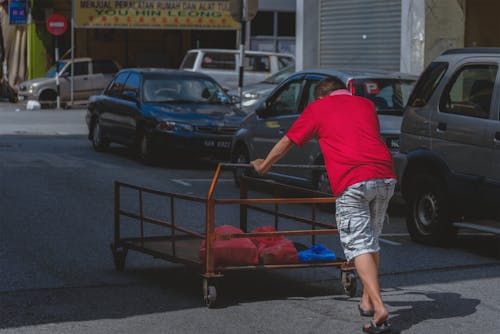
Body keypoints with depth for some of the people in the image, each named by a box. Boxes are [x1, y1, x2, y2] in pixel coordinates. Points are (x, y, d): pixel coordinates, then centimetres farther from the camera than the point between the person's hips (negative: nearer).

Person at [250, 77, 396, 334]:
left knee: (358, 245, -6)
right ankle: (368, 300, 24)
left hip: (351, 182, -4)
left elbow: (287, 142, 25)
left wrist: (263, 165, 41)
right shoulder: (366, 104, 27)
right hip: (385, 177, 5)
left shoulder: (317, 108, 16)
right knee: (372, 241, 19)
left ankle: (379, 308, -19)